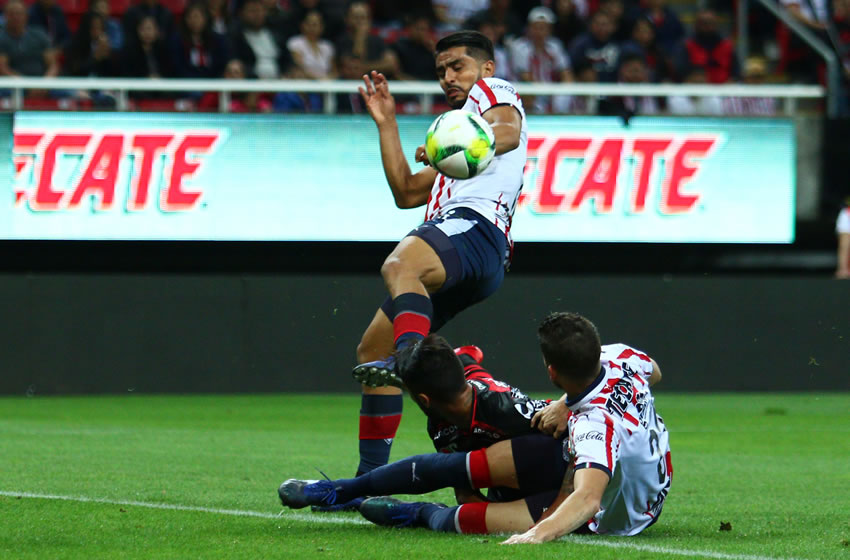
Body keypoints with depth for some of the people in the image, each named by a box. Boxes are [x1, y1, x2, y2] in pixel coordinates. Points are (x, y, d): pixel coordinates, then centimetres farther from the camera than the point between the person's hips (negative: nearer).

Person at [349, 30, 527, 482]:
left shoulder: (493, 90, 15)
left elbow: (508, 130, -10)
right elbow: (407, 193, 35)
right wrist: (386, 124, 31)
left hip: (474, 226, -9)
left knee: (399, 266, -40)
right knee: (373, 348, 8)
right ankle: (371, 476, 8)